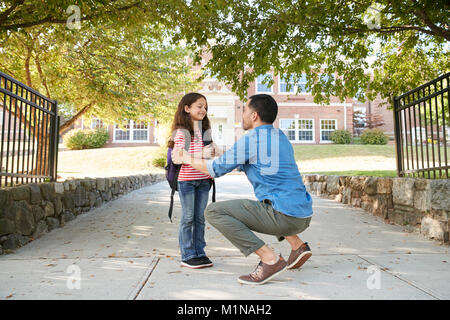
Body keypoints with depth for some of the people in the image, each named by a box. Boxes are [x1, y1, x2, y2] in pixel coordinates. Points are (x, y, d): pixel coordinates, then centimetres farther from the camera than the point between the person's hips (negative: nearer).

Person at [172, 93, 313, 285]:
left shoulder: (250, 140, -8)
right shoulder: (282, 138, 17)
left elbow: (217, 169, 1)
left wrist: (186, 159, 17)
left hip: (283, 216, -9)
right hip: (304, 216, 9)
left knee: (213, 212, -7)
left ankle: (270, 259, -10)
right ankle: (298, 246, 21)